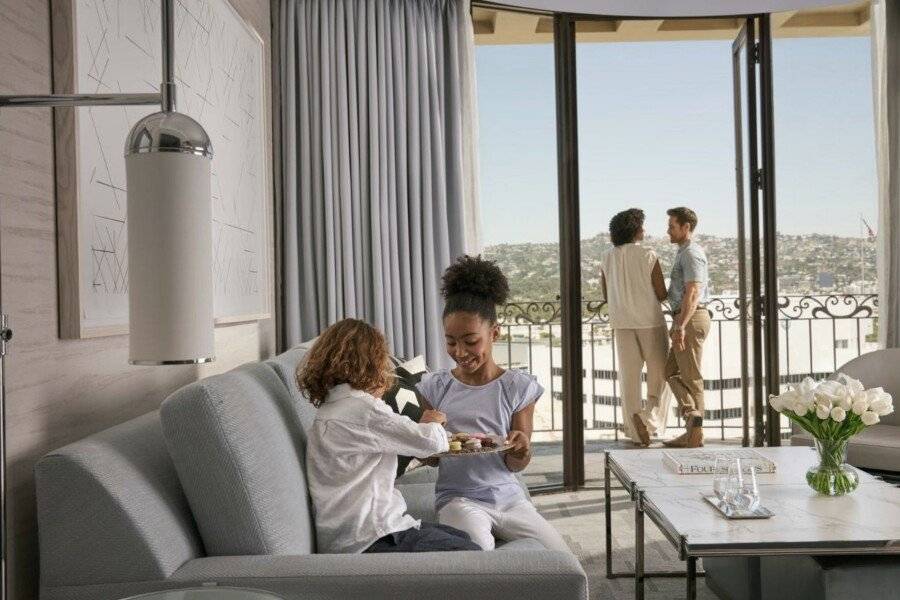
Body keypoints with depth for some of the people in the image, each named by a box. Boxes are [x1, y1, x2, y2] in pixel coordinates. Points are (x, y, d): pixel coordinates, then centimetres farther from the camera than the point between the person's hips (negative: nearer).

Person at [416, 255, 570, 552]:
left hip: (508, 497, 2)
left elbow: (516, 465, 1)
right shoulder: (435, 387, 0)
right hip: (459, 498, -2)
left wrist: (521, 449, -23)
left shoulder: (519, 387, -1)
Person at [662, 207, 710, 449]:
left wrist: (681, 326, -28)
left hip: (690, 320, -10)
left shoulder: (691, 254, -13)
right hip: (685, 321, 10)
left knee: (690, 377, -5)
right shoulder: (684, 253, 19)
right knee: (672, 372, 12)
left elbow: (692, 293, -22)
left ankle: (694, 435, 0)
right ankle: (692, 419, 12)